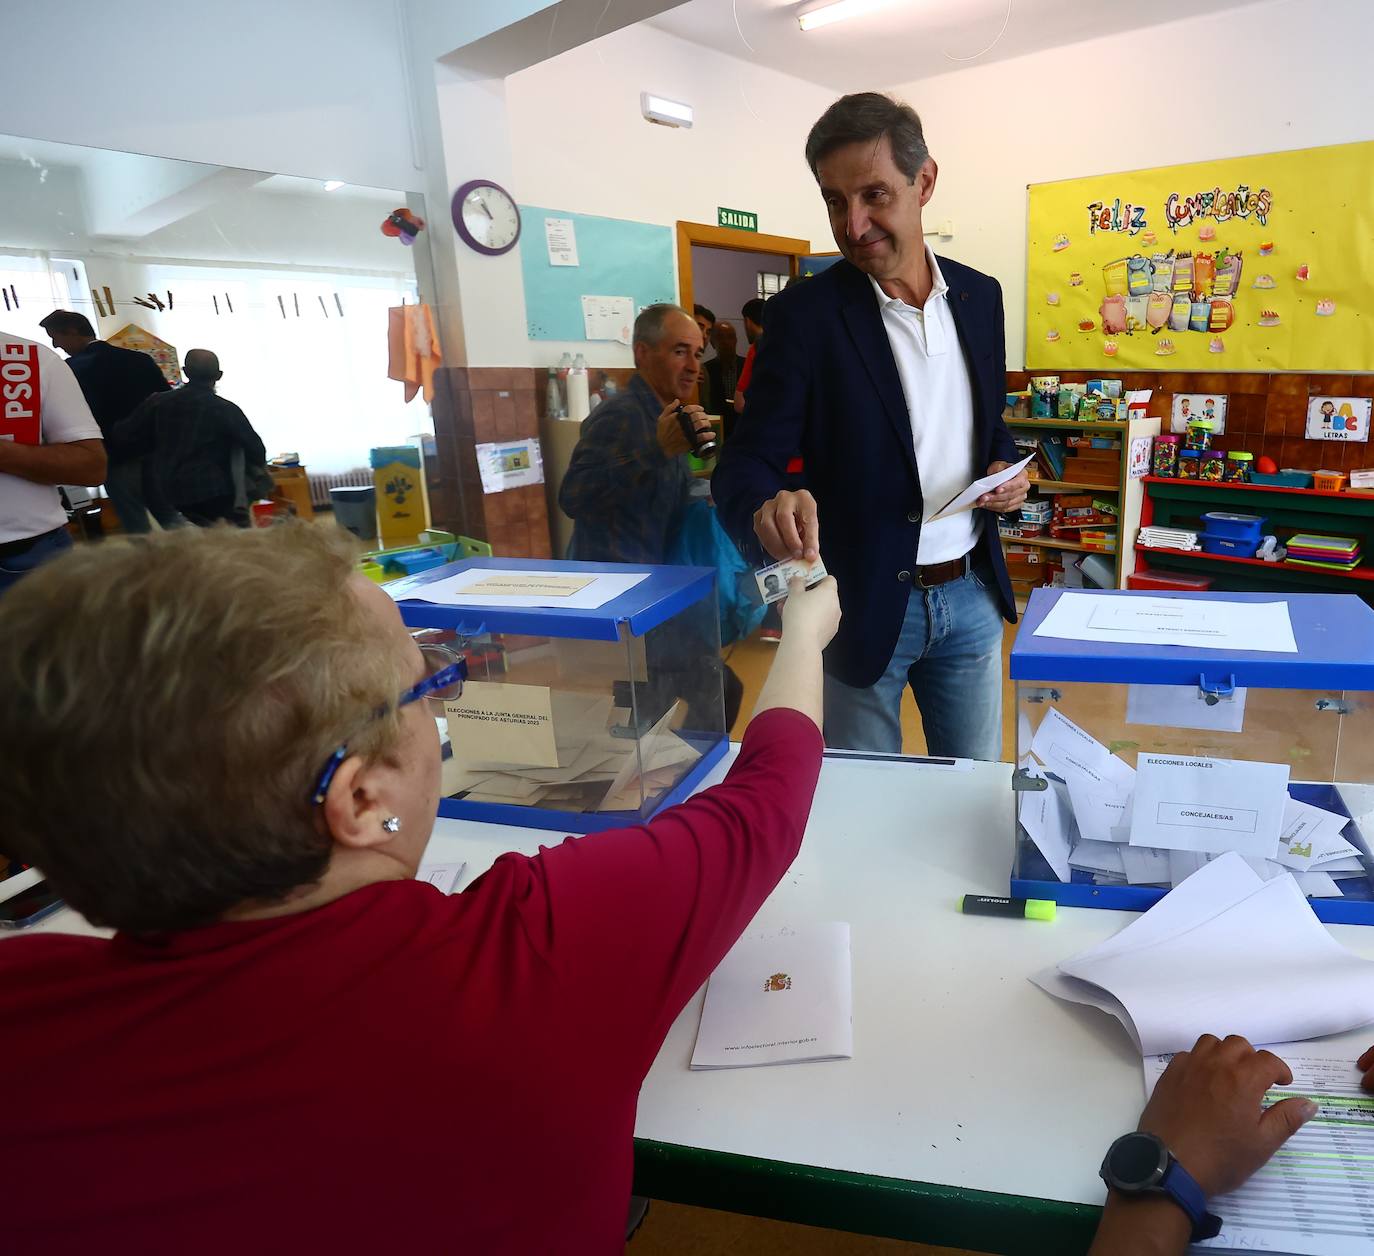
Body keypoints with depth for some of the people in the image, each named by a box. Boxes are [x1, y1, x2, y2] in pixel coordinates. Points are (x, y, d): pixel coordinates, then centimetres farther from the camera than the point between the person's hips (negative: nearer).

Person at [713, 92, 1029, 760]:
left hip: (970, 595, 5)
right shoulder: (804, 313, -12)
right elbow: (745, 462, -15)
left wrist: (1004, 466, -4)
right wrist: (766, 504, -38)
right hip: (861, 604, -4)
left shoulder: (980, 295, 4)